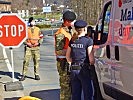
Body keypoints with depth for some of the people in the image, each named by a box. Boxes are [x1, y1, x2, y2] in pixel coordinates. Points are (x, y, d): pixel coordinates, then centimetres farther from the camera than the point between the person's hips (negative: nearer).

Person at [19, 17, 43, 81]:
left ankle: (36, 75, 13)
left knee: (36, 61, 4)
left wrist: (38, 43, -5)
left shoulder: (38, 29, 9)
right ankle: (23, 75, 2)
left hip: (36, 47, 2)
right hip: (28, 47, -2)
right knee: (26, 61, -5)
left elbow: (41, 38, 13)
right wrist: (27, 43, -10)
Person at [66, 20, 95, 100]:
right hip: (84, 70, -5)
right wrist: (92, 64, 6)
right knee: (88, 94, 3)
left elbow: (68, 56, 14)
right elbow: (91, 58, -12)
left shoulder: (72, 41, 6)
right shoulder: (88, 40, -10)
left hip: (74, 70, 6)